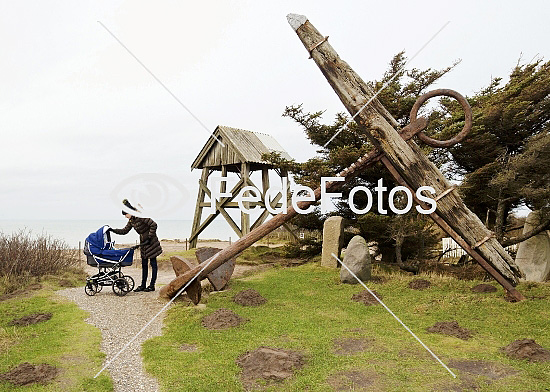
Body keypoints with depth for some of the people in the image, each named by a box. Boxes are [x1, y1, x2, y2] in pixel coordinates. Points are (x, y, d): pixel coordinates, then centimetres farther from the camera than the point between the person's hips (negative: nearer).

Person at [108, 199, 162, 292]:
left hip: (151, 243, -9)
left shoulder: (141, 216, -19)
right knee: (144, 264, 10)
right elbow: (124, 231, 16)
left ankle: (152, 285, 3)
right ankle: (143, 285, 15)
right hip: (143, 244, 9)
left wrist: (149, 237, -21)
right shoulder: (131, 220, 7)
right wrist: (113, 230, 5)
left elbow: (153, 225, -23)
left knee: (153, 264, -1)